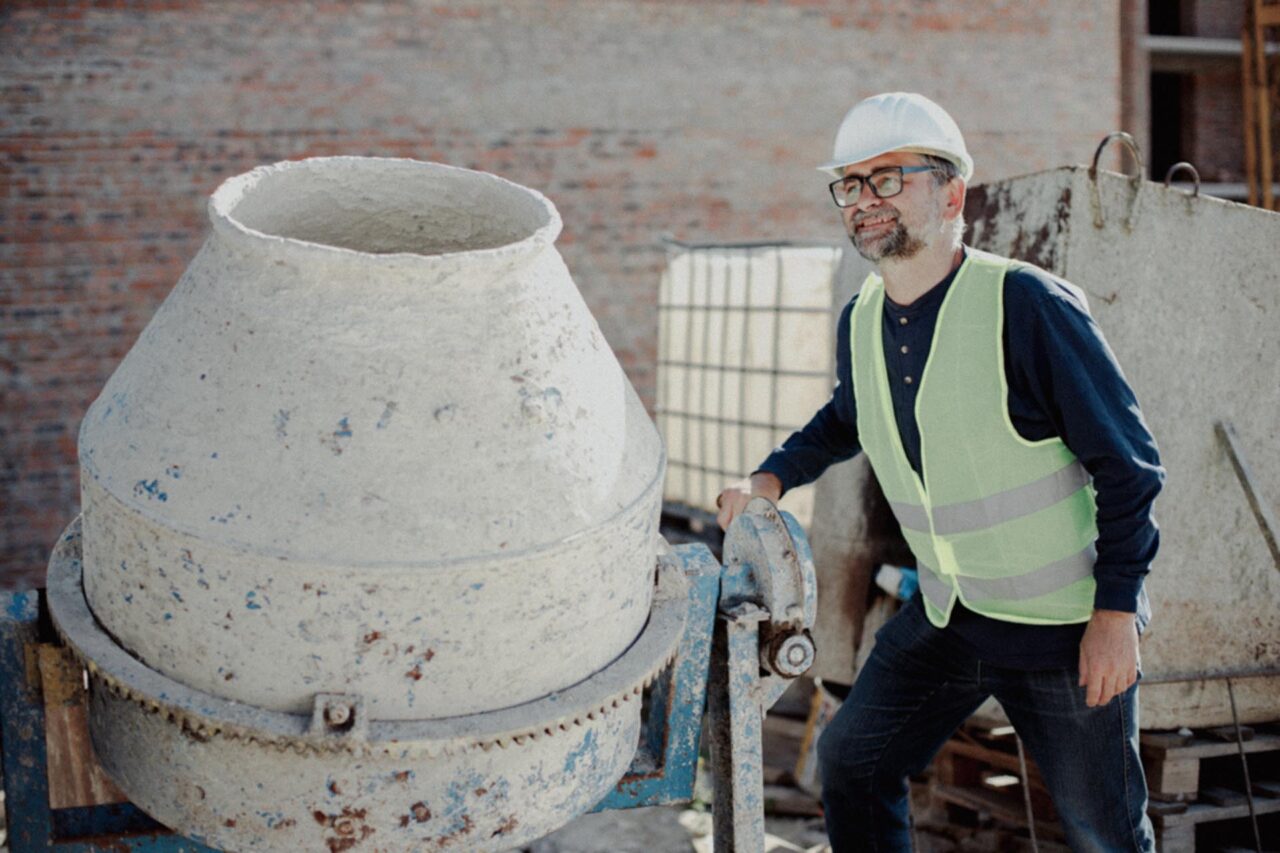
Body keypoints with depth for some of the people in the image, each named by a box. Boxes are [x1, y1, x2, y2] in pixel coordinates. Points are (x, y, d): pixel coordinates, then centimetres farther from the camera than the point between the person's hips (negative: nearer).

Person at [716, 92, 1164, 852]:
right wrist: (772, 479, 8)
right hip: (945, 616, 6)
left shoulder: (1027, 305, -21)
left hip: (1067, 626, -6)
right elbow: (845, 421, 24)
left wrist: (1116, 611, -19)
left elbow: (1128, 463, -17)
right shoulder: (860, 322, 0)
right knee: (852, 762, 10)